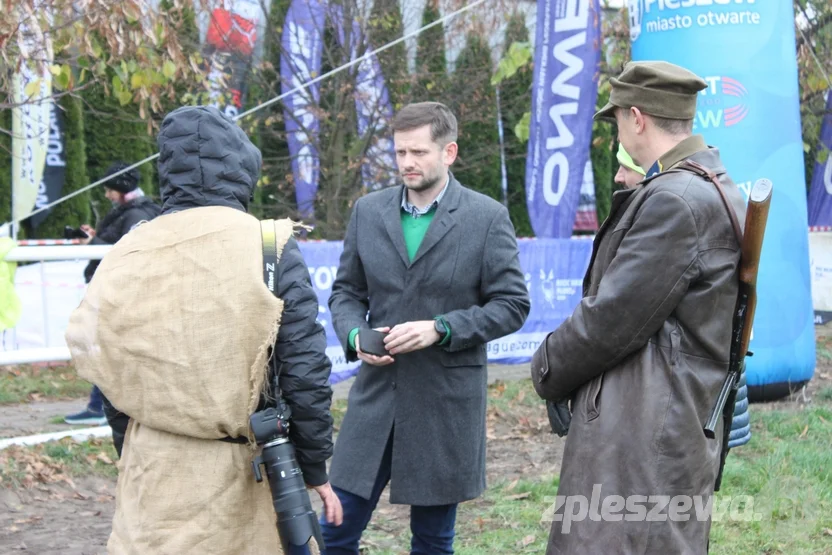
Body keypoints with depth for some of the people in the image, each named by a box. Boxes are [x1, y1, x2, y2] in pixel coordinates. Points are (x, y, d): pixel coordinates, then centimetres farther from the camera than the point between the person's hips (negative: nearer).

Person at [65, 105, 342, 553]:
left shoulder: (128, 252, -1)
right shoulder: (271, 248, -10)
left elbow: (91, 354, 6)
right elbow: (305, 372, -10)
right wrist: (315, 466, 2)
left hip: (156, 468, 3)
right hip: (240, 468, -2)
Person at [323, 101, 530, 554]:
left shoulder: (488, 217, -4)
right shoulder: (368, 211, 6)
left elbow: (512, 305, -5)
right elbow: (346, 292, 13)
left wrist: (440, 329, -17)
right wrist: (355, 336, -9)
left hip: (446, 402, -3)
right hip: (376, 394, 3)